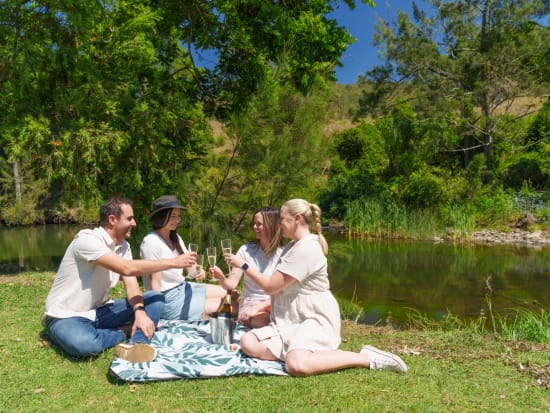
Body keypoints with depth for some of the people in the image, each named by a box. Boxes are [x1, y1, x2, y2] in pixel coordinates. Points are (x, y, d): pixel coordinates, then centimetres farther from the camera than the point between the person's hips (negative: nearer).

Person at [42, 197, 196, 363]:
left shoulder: (123, 245, 3)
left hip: (99, 311, 8)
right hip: (66, 316, -7)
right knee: (84, 344, -41)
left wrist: (140, 311, -26)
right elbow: (126, 268, -32)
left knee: (156, 298, -7)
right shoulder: (87, 239, -23)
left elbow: (131, 284, -5)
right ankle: (123, 332, -11)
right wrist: (173, 262, -27)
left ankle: (135, 345, -29)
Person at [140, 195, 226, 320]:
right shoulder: (151, 242, -18)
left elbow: (189, 263, 4)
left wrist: (197, 272, -19)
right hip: (168, 298, -9)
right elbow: (155, 281, -19)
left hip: (184, 288, 9)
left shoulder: (175, 238, 8)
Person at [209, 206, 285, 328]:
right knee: (267, 321, -35)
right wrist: (221, 278, -27)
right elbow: (232, 283, -5)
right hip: (249, 305, 0)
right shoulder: (246, 249, 0)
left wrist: (259, 307, -20)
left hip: (273, 305, 1)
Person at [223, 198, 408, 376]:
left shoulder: (306, 249, -18)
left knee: (297, 366, -33)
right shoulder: (294, 245, 16)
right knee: (248, 343, -10)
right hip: (291, 320, 9)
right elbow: (279, 289, 22)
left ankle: (368, 358, -17)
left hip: (314, 318, -9)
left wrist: (243, 265, -7)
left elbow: (271, 286, -16)